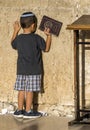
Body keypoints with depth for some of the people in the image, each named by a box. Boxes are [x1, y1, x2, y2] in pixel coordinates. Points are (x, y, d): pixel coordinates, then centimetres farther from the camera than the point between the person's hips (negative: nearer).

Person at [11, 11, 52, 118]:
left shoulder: (18, 38, 1)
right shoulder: (37, 38, -12)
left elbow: (13, 45, 24)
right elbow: (46, 48, 0)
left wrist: (15, 31, 30)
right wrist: (48, 35, 9)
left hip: (21, 70, 4)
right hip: (33, 70, -4)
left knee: (21, 90, 9)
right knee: (30, 90, -1)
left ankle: (19, 110, 15)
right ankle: (28, 111, 3)